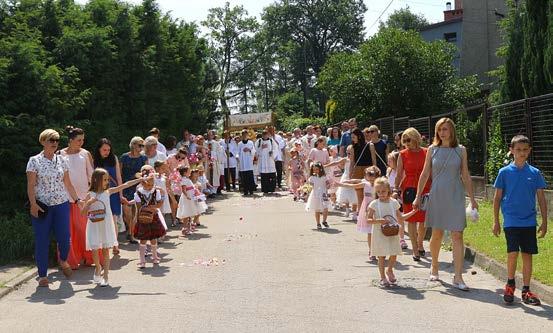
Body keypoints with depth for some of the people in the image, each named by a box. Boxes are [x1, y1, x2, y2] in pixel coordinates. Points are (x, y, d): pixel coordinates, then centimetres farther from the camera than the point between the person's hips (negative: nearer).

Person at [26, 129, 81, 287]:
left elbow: (68, 183, 14)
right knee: (42, 241, -1)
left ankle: (63, 260, 32)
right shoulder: (34, 161, -2)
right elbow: (30, 186, -5)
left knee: (64, 237, 0)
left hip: (62, 204, 3)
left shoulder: (61, 160, 10)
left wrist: (77, 199, 8)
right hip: (42, 207, -3)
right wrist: (33, 204, -16)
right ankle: (42, 275, 9)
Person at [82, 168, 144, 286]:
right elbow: (83, 212, -4)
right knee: (94, 249, -1)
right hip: (94, 226, -1)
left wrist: (140, 179, -5)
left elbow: (124, 186, -1)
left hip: (105, 226, 1)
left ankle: (106, 276, 9)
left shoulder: (108, 192, 2)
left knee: (106, 250, 3)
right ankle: (98, 267, 30)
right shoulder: (90, 195, -3)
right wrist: (88, 203, -22)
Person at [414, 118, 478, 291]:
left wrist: (472, 199, 5)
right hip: (437, 196, 1)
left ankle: (458, 277, -4)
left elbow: (466, 176, 7)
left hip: (455, 197, -1)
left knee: (457, 236, -5)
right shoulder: (432, 149, 3)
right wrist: (418, 196, 5)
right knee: (437, 234, 9)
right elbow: (425, 174, 7)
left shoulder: (460, 150, 3)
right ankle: (434, 266, 33)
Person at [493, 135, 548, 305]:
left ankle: (526, 291, 15)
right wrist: (496, 221, 2)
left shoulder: (535, 173, 3)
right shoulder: (504, 172, -1)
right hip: (511, 220, -2)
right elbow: (497, 197, 4)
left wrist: (544, 221, 4)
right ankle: (510, 284, 14)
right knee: (513, 253, -10)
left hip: (529, 221, 2)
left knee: (527, 255, 5)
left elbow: (541, 198, 7)